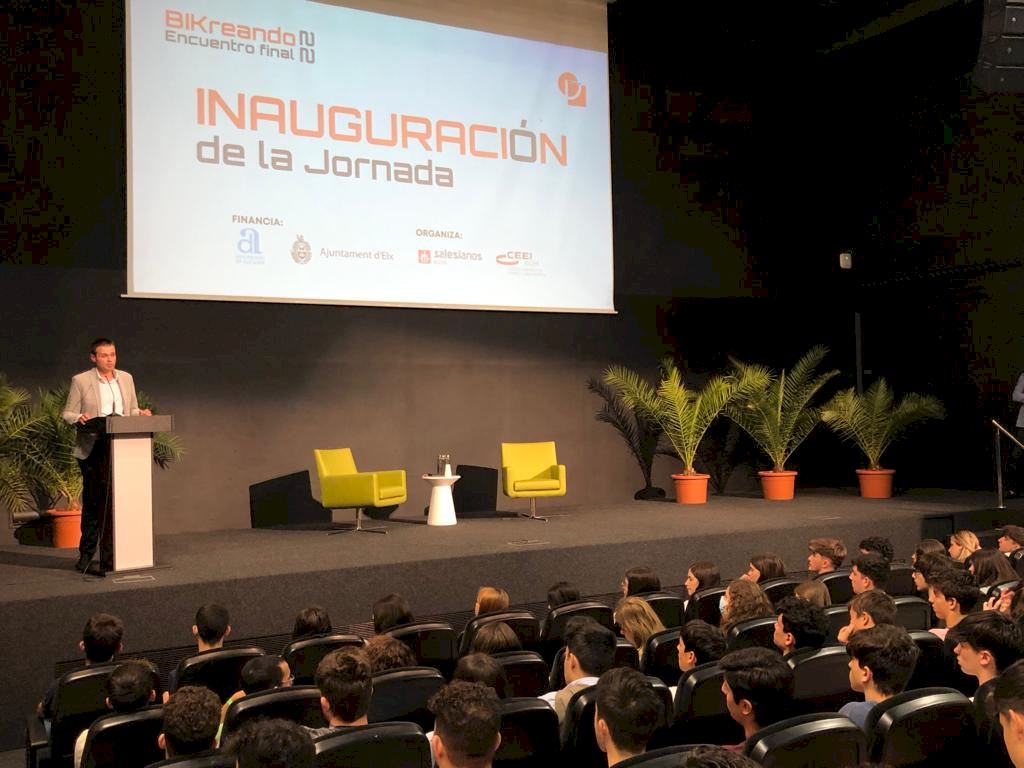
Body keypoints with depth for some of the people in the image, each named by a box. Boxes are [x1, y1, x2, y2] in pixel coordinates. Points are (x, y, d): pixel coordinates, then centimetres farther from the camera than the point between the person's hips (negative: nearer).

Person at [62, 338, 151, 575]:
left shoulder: (126, 378, 12)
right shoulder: (80, 381, 0)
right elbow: (68, 414, 1)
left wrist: (141, 413, -4)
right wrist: (80, 418, -20)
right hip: (93, 448, -3)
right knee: (93, 502, 1)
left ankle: (110, 557, 8)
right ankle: (86, 554, 15)